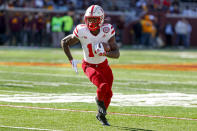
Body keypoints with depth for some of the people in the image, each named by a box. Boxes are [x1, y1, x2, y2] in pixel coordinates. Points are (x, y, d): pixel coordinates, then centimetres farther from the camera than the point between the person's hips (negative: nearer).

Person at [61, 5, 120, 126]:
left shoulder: (107, 31, -22)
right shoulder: (81, 32, -24)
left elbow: (117, 54, -20)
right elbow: (64, 42, -7)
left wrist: (105, 53, -40)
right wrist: (71, 60, -11)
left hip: (104, 65, 3)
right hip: (89, 66, -3)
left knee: (108, 93, 11)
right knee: (103, 87, -26)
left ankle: (101, 115, 40)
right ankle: (99, 100, 10)